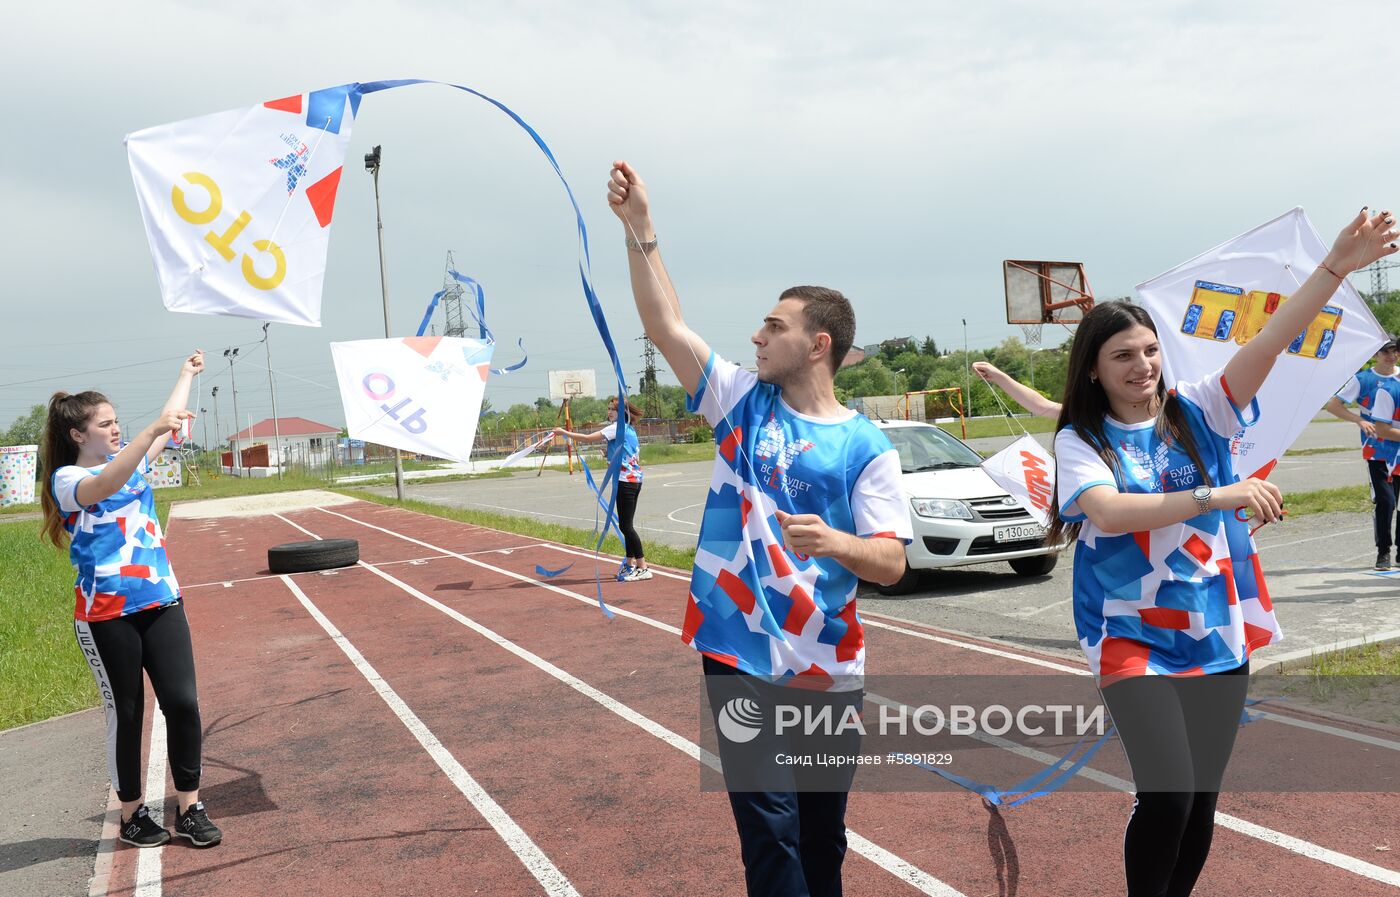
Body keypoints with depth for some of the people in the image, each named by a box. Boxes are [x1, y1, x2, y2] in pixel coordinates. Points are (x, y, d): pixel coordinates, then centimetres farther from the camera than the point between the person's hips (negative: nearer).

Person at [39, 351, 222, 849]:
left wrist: (187, 373, 35)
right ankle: (132, 815, 20)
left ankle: (190, 808, 9)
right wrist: (153, 430, -40)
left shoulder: (132, 458, 11)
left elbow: (169, 421, 24)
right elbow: (103, 487, -29)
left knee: (182, 702, -2)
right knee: (125, 714, 5)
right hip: (106, 616, -5)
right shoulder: (66, 480, -6)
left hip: (160, 603, 5)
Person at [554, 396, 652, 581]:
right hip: (635, 479, 10)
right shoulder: (630, 430, 17)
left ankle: (643, 568, -8)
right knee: (627, 524, 15)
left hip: (625, 481, -10)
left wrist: (564, 433, -8)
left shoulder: (617, 428, -11)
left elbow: (588, 438, -15)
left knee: (625, 525, -8)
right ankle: (630, 564, 22)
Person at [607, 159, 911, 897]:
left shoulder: (865, 447, -4)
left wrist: (835, 542, -29)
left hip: (826, 665, 0)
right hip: (740, 653, 1)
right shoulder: (743, 401, 2)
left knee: (823, 826, 16)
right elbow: (666, 325, -2)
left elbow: (893, 562, -9)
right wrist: (639, 229, -8)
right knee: (769, 826, 1)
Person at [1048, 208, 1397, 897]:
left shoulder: (1195, 414, 1)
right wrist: (1217, 495, -31)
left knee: (1201, 800, 11)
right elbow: (1109, 511, -24)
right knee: (1166, 793, -15)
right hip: (1134, 640, -3)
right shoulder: (1080, 441, -6)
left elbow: (1266, 344, -10)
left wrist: (1336, 266, -20)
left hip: (1218, 637, 3)